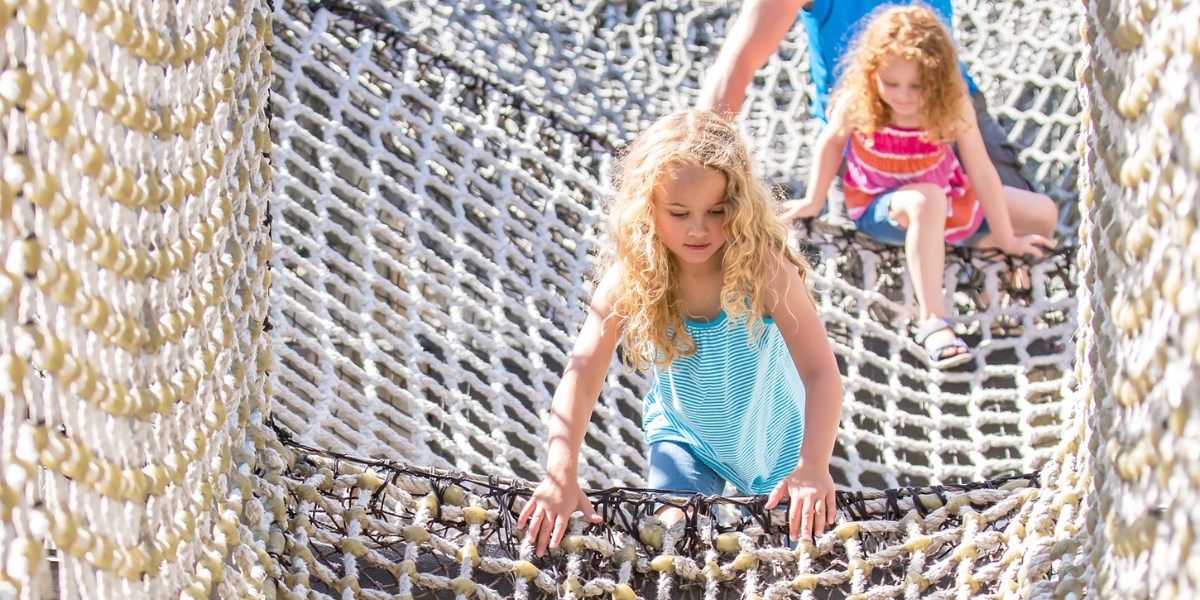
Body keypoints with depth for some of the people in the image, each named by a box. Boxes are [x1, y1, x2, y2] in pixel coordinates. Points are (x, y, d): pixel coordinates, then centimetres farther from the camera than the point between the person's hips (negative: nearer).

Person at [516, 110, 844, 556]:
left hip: (775, 439, 0)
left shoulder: (765, 268, -28)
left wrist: (813, 467, -45)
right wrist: (561, 476, -41)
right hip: (684, 436, 0)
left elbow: (821, 372, -31)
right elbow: (580, 378, -28)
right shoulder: (629, 279, -23)